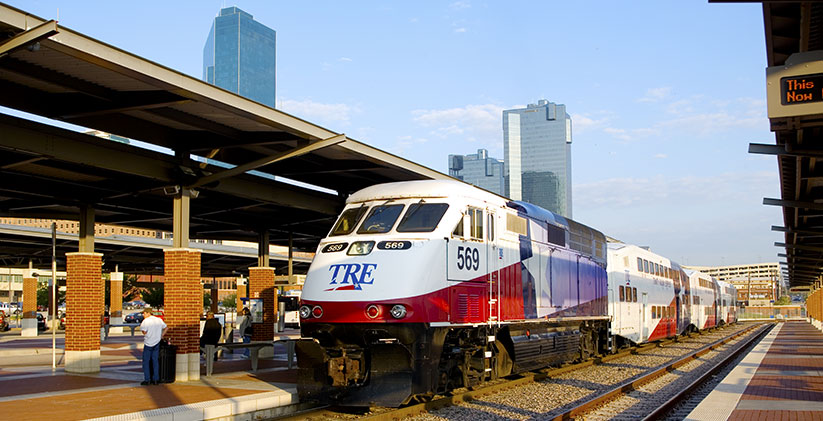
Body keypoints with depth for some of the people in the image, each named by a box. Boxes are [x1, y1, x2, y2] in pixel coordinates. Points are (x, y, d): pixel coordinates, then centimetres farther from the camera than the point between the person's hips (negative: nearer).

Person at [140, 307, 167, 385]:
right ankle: (156, 379, 9)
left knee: (146, 362, 3)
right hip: (157, 343, 5)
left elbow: (144, 332, -15)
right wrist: (161, 336, 20)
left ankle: (147, 380, 1)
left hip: (148, 343, -5)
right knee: (155, 361, 9)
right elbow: (166, 328, 18)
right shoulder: (159, 320, 9)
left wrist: (141, 326, 2)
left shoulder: (146, 321, -10)